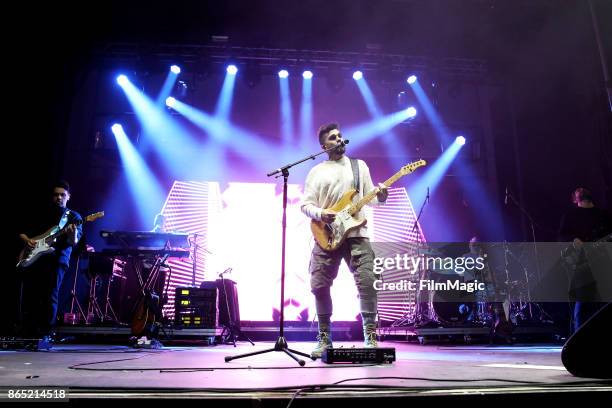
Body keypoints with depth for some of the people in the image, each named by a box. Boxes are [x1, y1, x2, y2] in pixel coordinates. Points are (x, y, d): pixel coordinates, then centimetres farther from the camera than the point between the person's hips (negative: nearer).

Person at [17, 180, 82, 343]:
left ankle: (46, 333, -4)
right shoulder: (42, 214, 20)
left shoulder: (74, 217, 9)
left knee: (50, 296, -10)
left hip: (56, 260, -4)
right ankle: (27, 333, 11)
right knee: (28, 296, 1)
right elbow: (22, 232, 23)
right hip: (33, 258, 4)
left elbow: (74, 242, -5)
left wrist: (72, 234, -28)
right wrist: (27, 240, 0)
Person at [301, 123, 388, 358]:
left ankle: (370, 337, 0)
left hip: (356, 234, 0)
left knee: (367, 283, -12)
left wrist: (380, 197, -9)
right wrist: (319, 214, -14)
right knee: (319, 286, 1)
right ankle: (324, 339, 17)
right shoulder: (317, 172, 10)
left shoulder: (359, 165, 14)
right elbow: (305, 204, 6)